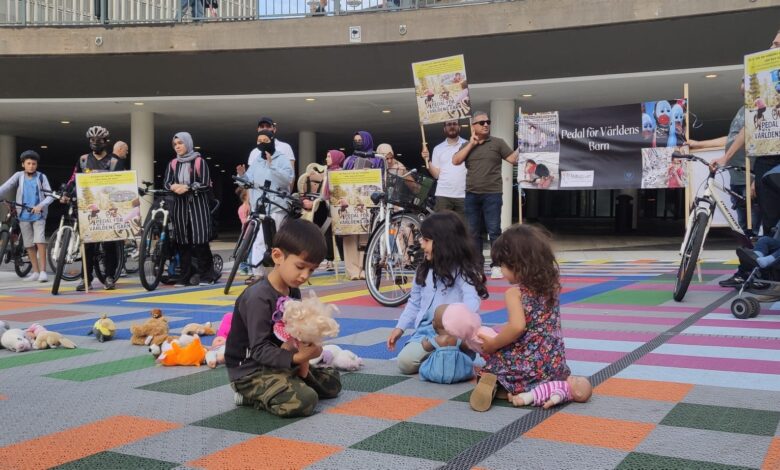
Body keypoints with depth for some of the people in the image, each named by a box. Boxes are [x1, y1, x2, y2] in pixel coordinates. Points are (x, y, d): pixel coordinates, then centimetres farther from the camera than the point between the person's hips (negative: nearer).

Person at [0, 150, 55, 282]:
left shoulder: (41, 177, 1)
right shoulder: (19, 176, 4)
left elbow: (50, 196, -4)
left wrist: (40, 206, -20)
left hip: (38, 214, -2)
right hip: (23, 215, 2)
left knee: (39, 240, -15)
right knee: (29, 244, 6)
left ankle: (43, 271, -13)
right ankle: (35, 272, 14)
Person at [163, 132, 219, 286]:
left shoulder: (199, 161, 0)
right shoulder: (173, 163, 11)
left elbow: (205, 183, -6)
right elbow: (166, 183, 7)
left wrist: (187, 188, -16)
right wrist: (173, 187, -14)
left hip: (198, 205, -4)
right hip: (180, 205, 4)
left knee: (200, 241, -8)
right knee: (182, 242, 0)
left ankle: (206, 275, 0)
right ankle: (186, 277, 6)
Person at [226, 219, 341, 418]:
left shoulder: (294, 292, 5)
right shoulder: (258, 298, -22)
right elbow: (260, 349, -24)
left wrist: (308, 343, -11)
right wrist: (296, 358, -36)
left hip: (283, 362, 9)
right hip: (250, 371, -9)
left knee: (332, 382, 11)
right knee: (304, 401, -29)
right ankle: (252, 396, -3)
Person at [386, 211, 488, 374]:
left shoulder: (463, 271, -6)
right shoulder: (424, 270, 14)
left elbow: (471, 301, -20)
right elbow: (414, 303, 20)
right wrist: (400, 327, 10)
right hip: (426, 331, 6)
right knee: (405, 362, -16)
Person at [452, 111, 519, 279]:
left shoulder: (497, 143, 4)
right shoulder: (467, 145, 13)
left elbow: (513, 159, 0)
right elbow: (455, 160, -2)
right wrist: (471, 144, -4)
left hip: (492, 194, -3)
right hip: (472, 195, 3)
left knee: (494, 231, -5)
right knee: (473, 232, 8)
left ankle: (496, 265, -1)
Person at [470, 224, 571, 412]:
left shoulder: (514, 293, -12)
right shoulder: (552, 286, 6)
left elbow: (517, 327, -27)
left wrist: (493, 344, -14)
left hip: (527, 365, -6)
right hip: (555, 363, 6)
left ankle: (491, 381, -16)